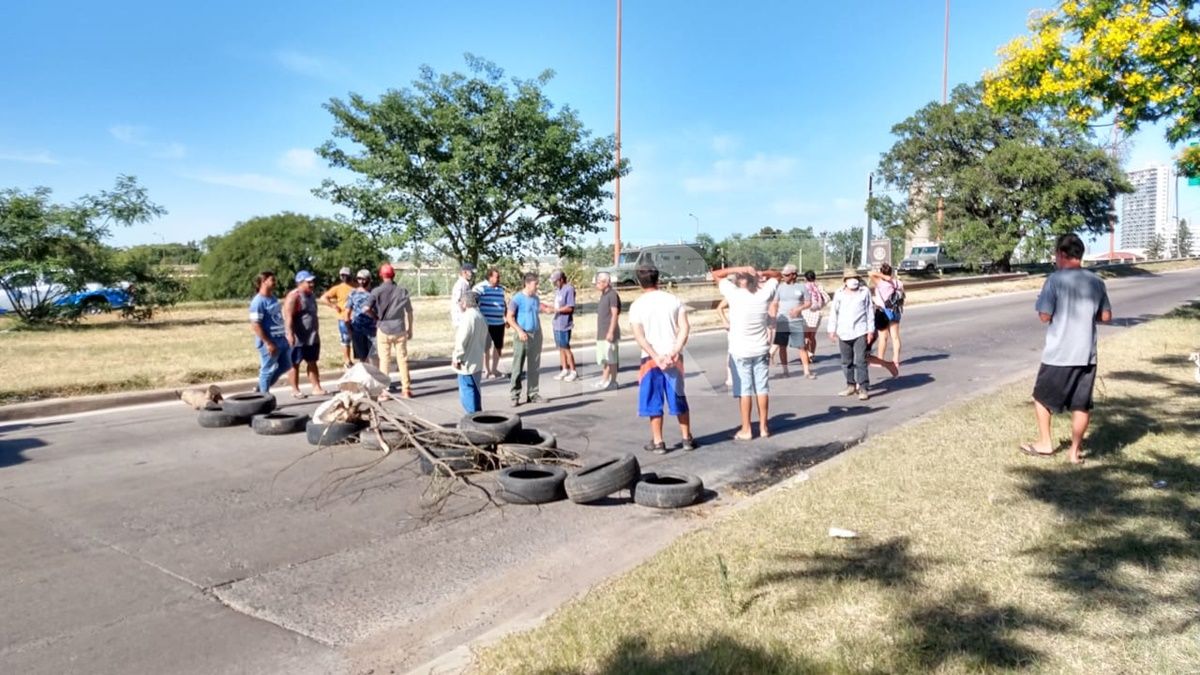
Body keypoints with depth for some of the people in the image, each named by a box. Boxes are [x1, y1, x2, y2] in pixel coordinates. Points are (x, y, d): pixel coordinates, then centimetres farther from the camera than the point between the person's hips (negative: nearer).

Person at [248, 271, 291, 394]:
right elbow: (255, 325, -21)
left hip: (281, 339, 9)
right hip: (269, 342, -9)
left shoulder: (272, 297, 10)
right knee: (268, 370, 3)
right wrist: (268, 343, -22)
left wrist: (286, 335, 20)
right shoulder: (258, 301, -17)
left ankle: (261, 388, 31)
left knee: (285, 365, 18)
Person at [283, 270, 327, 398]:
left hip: (312, 337, 9)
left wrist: (316, 332, 25)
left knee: (312, 363, 10)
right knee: (295, 364, 2)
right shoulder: (293, 297, -14)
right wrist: (290, 333, -33)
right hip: (298, 338, -8)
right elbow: (288, 317, -23)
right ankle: (295, 390, 7)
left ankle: (316, 388, 13)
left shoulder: (311, 295, 13)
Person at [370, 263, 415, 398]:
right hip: (399, 329, 1)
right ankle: (406, 389, 12)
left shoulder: (377, 291, -6)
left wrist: (375, 317, 5)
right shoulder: (402, 290, -1)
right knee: (402, 359, 8)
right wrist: (410, 329, 12)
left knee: (384, 360, 5)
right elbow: (409, 312, 2)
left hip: (383, 329, -1)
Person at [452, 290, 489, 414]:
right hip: (477, 361, 9)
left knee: (467, 392, -2)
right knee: (474, 391, 18)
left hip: (467, 363, -9)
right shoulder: (480, 317, 12)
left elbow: (461, 341, -21)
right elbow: (486, 341, 18)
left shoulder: (468, 317, -18)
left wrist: (456, 358, -13)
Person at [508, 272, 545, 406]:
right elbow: (509, 317, -9)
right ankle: (515, 396, 4)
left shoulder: (536, 298, 10)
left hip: (536, 335, 6)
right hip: (522, 336, -6)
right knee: (518, 367, -3)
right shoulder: (517, 298, -8)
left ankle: (532, 394, 15)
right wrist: (519, 330, -19)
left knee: (534, 367, 8)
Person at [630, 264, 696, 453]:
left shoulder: (637, 305, -3)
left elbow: (639, 336, -13)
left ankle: (657, 442, 11)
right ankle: (687, 438, 22)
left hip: (650, 358, -2)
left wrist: (655, 356, -16)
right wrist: (675, 352, -14)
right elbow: (685, 328, -9)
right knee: (679, 399, 15)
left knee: (653, 402, 8)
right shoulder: (674, 300, 2)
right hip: (674, 357, 2)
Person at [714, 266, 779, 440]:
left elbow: (716, 274, -7)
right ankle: (763, 427, 16)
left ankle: (746, 429, 5)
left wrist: (738, 269, -11)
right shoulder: (765, 294, -5)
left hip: (740, 350, -3)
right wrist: (761, 274, -2)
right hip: (761, 349, 3)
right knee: (762, 388, 9)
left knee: (744, 390, 1)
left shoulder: (734, 294, -15)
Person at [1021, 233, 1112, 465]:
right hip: (1086, 354, 5)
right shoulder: (1096, 282, 4)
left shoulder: (1055, 280, -12)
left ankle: (1044, 443, 21)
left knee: (1042, 397, 15)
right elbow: (1106, 316, 9)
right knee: (1081, 405, 10)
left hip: (1058, 354, -4)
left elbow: (1044, 316, -14)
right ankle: (1076, 450, 17)